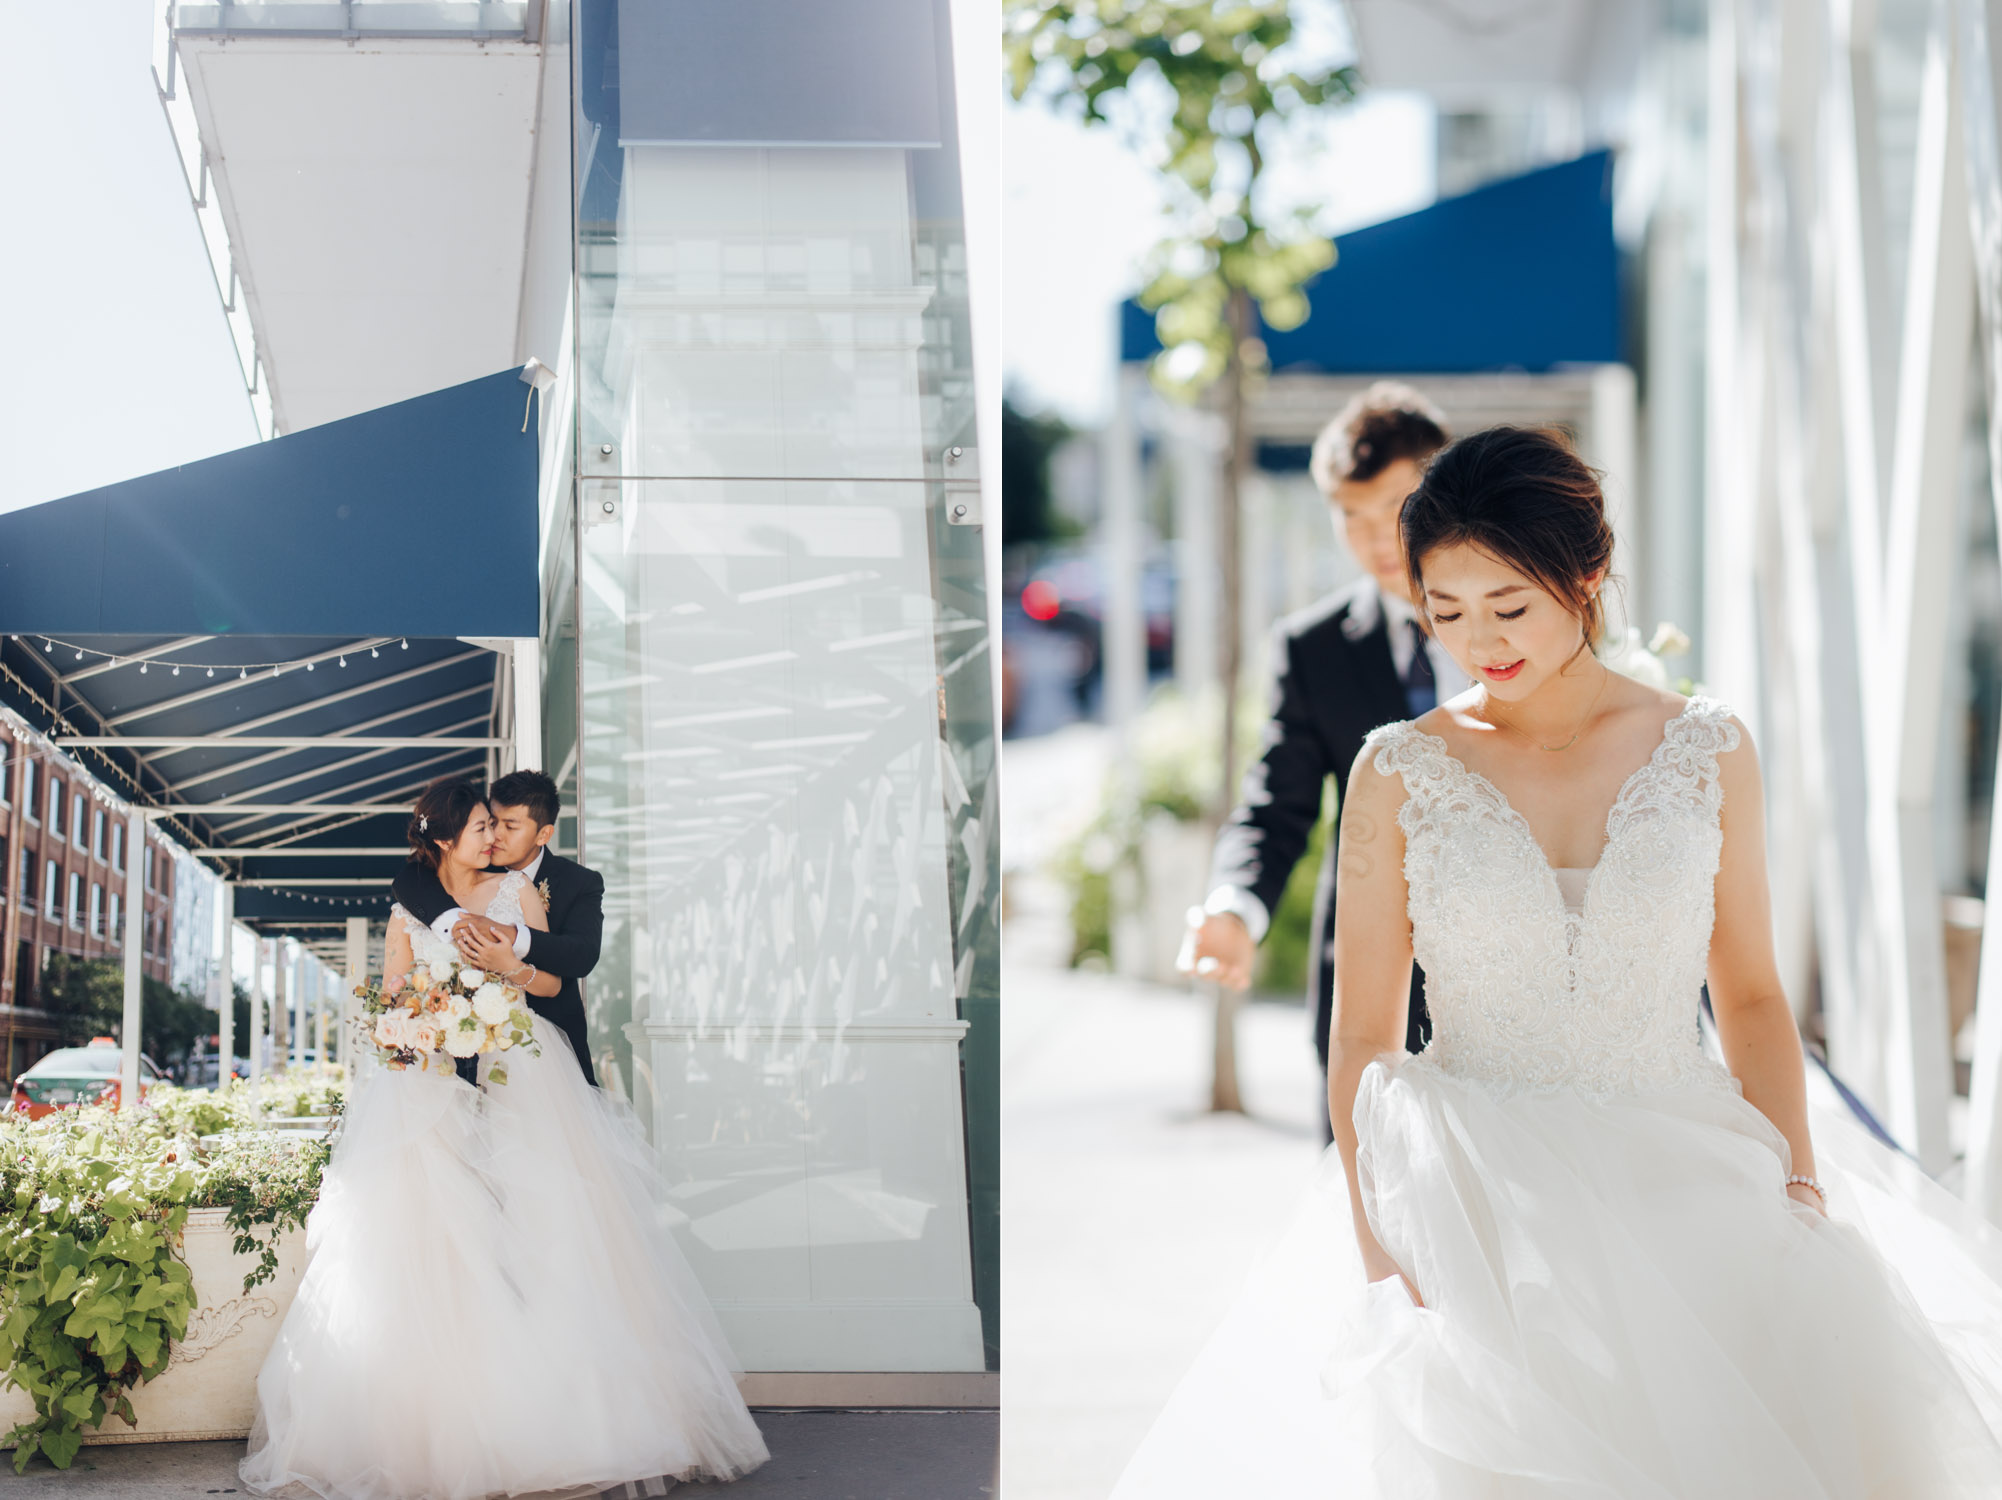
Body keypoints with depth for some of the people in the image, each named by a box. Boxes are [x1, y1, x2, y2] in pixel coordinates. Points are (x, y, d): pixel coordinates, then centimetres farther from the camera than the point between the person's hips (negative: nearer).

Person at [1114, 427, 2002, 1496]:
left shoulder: (1707, 753, 5)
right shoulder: (1399, 773, 3)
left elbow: (1750, 996, 11)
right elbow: (1364, 1033, 3)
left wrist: (1801, 1189, -2)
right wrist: (1376, 1252, -7)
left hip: (1683, 1186, 1)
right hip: (1478, 1209, -1)